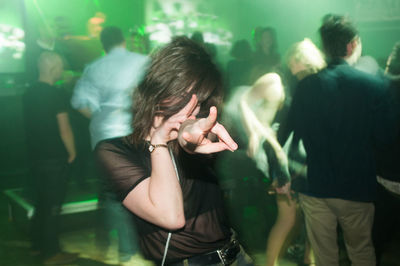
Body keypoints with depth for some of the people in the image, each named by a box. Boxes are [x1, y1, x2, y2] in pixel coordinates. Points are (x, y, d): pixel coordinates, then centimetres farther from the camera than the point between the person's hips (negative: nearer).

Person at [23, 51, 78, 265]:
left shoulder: (29, 93, 7)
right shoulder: (56, 95, -17)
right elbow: (64, 130, -17)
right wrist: (72, 152, -4)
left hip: (35, 157, 8)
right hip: (55, 159, -8)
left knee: (40, 202, 18)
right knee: (53, 206, 0)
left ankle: (38, 245, 29)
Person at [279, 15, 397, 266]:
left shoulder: (307, 85, -9)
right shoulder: (375, 86, -13)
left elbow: (293, 132, -1)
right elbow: (385, 138, -7)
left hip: (315, 187, 1)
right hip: (358, 188, -1)